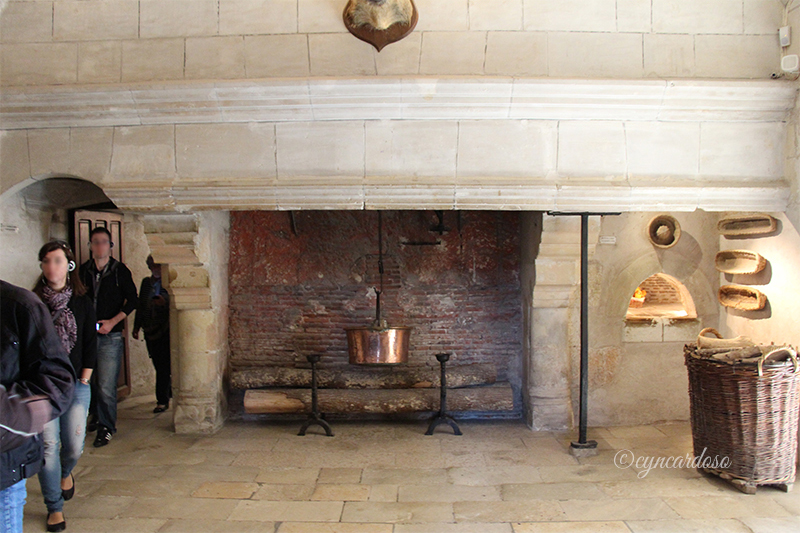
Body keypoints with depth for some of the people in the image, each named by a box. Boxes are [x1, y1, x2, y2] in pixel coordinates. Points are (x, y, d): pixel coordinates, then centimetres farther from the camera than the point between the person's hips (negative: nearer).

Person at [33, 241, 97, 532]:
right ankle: (54, 507, 16)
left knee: (74, 446, 3)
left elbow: (90, 346, 6)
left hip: (75, 385, 1)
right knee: (48, 446, -1)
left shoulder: (82, 303, 4)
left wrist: (83, 380, 1)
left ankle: (66, 472, 39)